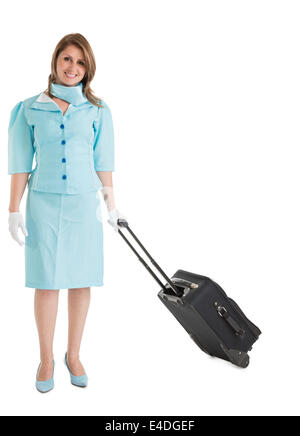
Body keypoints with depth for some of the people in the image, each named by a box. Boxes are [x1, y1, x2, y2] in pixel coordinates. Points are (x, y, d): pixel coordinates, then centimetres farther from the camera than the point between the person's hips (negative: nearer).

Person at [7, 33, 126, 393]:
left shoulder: (97, 110, 6)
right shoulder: (30, 108, 4)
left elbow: (102, 161, 8)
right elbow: (21, 163, 4)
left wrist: (111, 205, 8)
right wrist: (14, 210, 0)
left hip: (84, 203, 1)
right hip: (43, 202, -1)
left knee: (81, 281, 6)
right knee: (46, 282, 3)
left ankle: (73, 355, 24)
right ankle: (46, 359, 21)